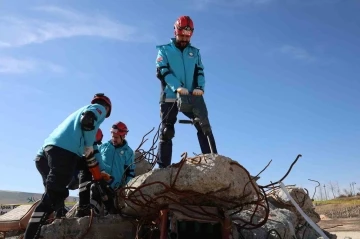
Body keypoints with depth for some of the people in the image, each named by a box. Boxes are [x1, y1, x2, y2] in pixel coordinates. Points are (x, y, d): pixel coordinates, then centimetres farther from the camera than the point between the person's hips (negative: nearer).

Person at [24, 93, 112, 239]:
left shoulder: (83, 109, 35)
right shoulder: (99, 108, 11)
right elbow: (87, 121, -11)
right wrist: (89, 145, -2)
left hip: (53, 145, 9)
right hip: (65, 149, -9)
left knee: (57, 190, 15)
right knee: (53, 194, -12)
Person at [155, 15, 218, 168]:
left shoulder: (194, 52, 19)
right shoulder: (164, 50, 10)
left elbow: (200, 72, 10)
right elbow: (162, 71, -5)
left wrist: (200, 87, -13)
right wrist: (177, 87, -22)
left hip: (191, 97, 3)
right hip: (170, 97, -2)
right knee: (167, 132, -1)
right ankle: (163, 167, 5)